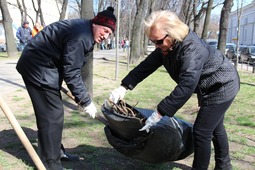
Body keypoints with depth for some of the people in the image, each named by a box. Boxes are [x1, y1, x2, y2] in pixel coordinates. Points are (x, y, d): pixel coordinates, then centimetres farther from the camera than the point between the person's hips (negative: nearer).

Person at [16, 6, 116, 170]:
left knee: (51, 112, 17)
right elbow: (71, 73, -24)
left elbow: (72, 69, 12)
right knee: (52, 115, -7)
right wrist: (85, 101, -17)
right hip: (38, 68, -11)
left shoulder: (84, 32, 8)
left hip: (42, 66, 11)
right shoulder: (80, 36, -24)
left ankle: (56, 152, 32)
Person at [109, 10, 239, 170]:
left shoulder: (192, 49, -36)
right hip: (210, 88, 10)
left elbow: (186, 86, -42)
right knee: (215, 127, 23)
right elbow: (147, 66, -9)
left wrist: (159, 113, -42)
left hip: (222, 86, -9)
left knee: (201, 132, -9)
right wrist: (124, 87, -21)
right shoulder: (166, 47, -9)